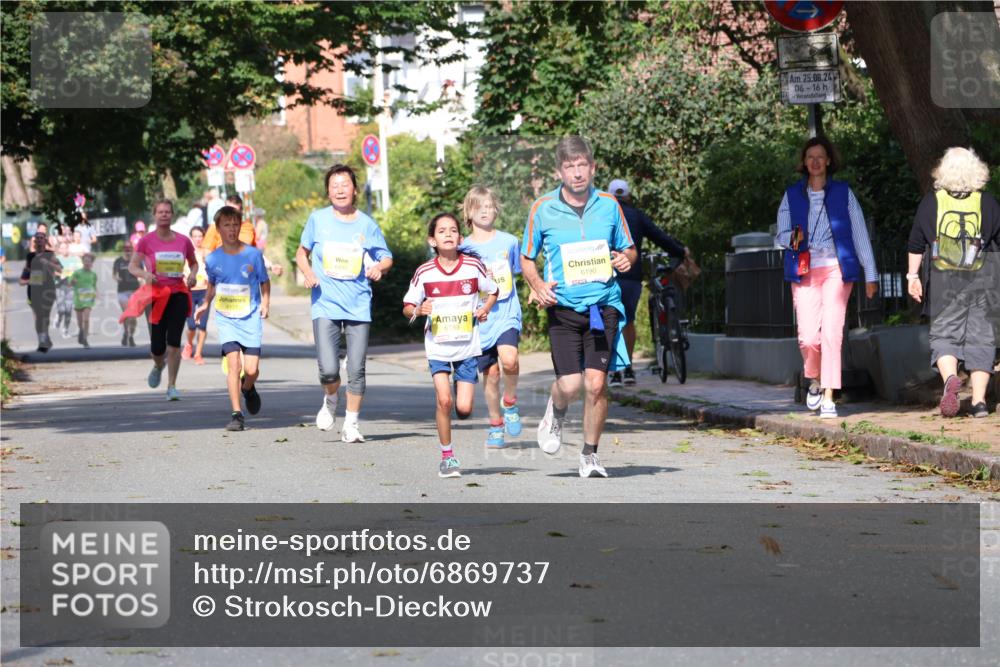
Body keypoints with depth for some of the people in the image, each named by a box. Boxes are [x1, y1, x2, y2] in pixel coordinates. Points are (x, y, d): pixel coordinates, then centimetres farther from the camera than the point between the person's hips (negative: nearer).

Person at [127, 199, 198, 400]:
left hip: (179, 294, 1)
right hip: (156, 295, -1)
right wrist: (145, 274, -22)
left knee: (174, 342, -10)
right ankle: (158, 366, 39)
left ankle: (171, 387, -2)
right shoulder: (146, 241, -2)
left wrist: (193, 274, -5)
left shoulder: (183, 241, 3)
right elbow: (132, 266, -1)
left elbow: (194, 263, 17)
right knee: (157, 347, 2)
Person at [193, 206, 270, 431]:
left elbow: (264, 282, 6)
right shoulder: (213, 259, -1)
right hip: (226, 318, 0)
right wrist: (206, 303, 8)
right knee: (233, 363, -15)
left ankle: (248, 388, 31)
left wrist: (265, 302, -7)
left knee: (251, 369, -6)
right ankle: (236, 414, -8)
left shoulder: (253, 254, -5)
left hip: (251, 318, 0)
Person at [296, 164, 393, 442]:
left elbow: (387, 258, 12)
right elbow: (302, 253, 15)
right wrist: (307, 273, -4)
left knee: (356, 370, -2)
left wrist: (379, 267, -11)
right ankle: (330, 400, 21)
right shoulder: (317, 219, 3)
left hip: (359, 307, 1)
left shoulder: (367, 225, 4)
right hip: (325, 306, -1)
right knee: (328, 369, -12)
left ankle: (351, 423, 15)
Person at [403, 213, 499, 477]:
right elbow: (407, 307, 2)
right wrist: (418, 310, -20)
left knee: (464, 409, -4)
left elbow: (493, 291, 13)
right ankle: (447, 456, 1)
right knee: (444, 400, -16)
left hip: (468, 346, 1)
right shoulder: (424, 273, -5)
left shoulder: (473, 266, -4)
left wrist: (485, 308, -5)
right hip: (437, 346, -1)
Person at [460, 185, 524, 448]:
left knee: (509, 359, -26)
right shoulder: (463, 248, 4)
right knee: (490, 372, 3)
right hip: (479, 317, 1)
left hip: (506, 312, -1)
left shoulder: (509, 241, 4)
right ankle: (495, 425, 22)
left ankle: (510, 402, 1)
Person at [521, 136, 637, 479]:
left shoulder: (609, 205, 6)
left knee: (596, 382, -9)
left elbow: (629, 248, 18)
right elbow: (526, 258, 11)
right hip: (563, 307, -1)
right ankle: (556, 412, 27)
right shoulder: (542, 209, 2)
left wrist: (626, 259, -6)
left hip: (604, 305, 1)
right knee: (570, 384, -11)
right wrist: (538, 285, -8)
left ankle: (590, 454, 10)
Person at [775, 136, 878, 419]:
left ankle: (828, 398, -8)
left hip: (836, 269, -1)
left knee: (832, 333, -12)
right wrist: (792, 237, -14)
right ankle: (815, 380, 21)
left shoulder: (843, 192, 8)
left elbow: (860, 234, 8)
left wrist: (870, 275, 5)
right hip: (804, 270, 1)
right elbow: (780, 237, 11)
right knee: (808, 337, -9)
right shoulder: (792, 195, 11)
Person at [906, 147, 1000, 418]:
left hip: (944, 280, -1)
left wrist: (912, 276, 13)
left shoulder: (931, 202, 1)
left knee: (944, 334, 4)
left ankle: (950, 378, -25)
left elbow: (916, 243, 4)